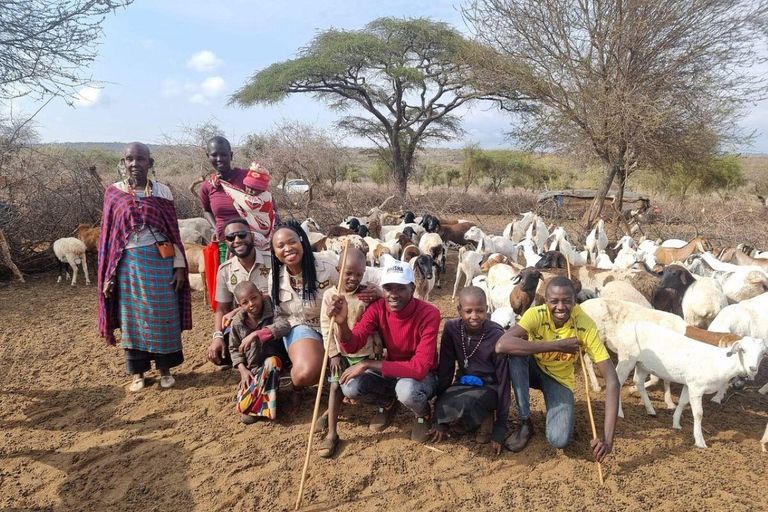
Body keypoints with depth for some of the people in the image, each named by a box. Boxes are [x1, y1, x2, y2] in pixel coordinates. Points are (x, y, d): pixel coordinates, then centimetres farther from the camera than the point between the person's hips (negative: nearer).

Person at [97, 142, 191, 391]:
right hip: (128, 263, 1)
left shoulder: (162, 191, 1)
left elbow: (173, 230, 2)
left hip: (160, 261, 0)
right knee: (132, 317, 8)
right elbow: (108, 234, 4)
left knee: (163, 316, 4)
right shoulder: (114, 193, 3)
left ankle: (165, 369, 19)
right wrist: (107, 274, 0)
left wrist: (179, 266, -3)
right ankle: (138, 372, 20)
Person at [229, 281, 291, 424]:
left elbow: (284, 326, -32)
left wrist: (256, 334, -35)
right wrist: (242, 369, -8)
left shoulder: (271, 312, -11)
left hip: (270, 364, -2)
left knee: (272, 361, -39)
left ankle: (255, 406, -22)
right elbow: (234, 349, 7)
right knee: (242, 406, -19)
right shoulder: (237, 322, -2)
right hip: (251, 369, 2)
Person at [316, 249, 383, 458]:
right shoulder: (330, 294, -9)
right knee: (336, 386, -6)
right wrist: (333, 353, -9)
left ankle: (331, 411, 38)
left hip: (363, 351, 1)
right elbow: (325, 326, -6)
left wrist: (378, 345, -1)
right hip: (340, 351, -1)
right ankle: (331, 434, 2)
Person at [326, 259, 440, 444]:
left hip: (424, 376, -4)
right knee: (350, 387, -21)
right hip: (391, 371, 4)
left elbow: (420, 368, -33)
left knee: (407, 389, -38)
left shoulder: (429, 314, -27)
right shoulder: (378, 308, -14)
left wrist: (368, 364, -32)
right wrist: (342, 322, -46)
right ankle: (387, 403, 13)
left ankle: (423, 414, 1)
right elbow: (351, 346, -23)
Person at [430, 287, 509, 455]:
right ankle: (473, 419, 5)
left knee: (463, 404, -35)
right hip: (463, 383, 4)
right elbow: (445, 369, -8)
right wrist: (440, 419, -6)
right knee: (443, 410, -28)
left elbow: (503, 379, -16)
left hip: (488, 387, -3)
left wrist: (500, 428, -15)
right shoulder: (451, 328, -13)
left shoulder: (496, 336, -22)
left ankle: (486, 417, 0)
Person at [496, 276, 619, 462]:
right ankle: (525, 423, -16)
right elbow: (501, 345, -44)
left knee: (559, 440, -26)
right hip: (533, 369, 1)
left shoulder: (585, 325, -26)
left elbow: (611, 379, -30)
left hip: (559, 378, -1)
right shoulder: (536, 315, -27)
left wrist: (607, 438, -39)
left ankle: (555, 410, 10)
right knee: (515, 352, -35)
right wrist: (557, 345, -41)